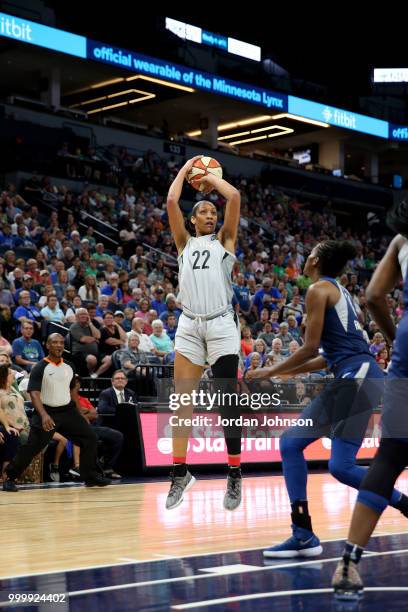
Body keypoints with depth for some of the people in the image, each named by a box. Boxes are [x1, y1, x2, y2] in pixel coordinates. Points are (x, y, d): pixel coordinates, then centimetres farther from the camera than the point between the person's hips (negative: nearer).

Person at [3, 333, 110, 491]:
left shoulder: (69, 367, 7)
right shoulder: (40, 368, -12)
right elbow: (34, 393, -21)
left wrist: (78, 412, 19)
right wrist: (44, 415, -35)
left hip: (67, 410, 5)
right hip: (47, 412, -5)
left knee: (89, 439, 0)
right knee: (31, 446, -10)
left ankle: (90, 477, 12)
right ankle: (10, 478, 4)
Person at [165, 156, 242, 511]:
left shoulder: (224, 241, 12)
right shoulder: (185, 243, 17)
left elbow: (235, 197, 0)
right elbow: (171, 201, 5)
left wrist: (212, 178, 16)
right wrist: (186, 168, 15)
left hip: (221, 324, -2)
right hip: (189, 325, 2)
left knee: (227, 401, -3)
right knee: (181, 400, -1)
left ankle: (235, 476, 4)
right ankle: (180, 473, 7)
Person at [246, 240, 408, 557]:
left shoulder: (319, 289, -4)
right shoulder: (340, 291, 23)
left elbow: (311, 347, -9)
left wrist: (271, 371, 4)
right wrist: (284, 371, 29)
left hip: (359, 377, -10)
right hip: (349, 379, 10)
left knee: (341, 466, -15)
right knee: (290, 443, 7)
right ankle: (303, 535, 5)